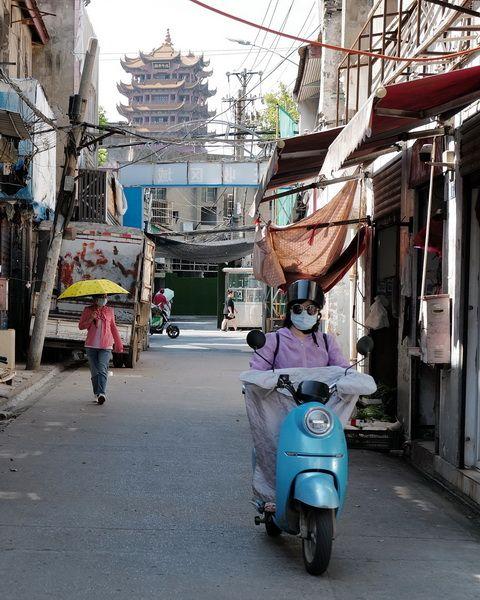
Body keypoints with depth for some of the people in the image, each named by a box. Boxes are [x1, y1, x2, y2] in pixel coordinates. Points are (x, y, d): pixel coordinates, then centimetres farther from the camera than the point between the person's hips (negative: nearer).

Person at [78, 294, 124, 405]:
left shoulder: (109, 311, 10)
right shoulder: (88, 310, 6)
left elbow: (113, 327, 18)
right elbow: (81, 326, 5)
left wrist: (118, 343, 19)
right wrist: (91, 319, -12)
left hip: (106, 346, -1)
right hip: (91, 346, 1)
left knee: (102, 369, -16)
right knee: (94, 371, 4)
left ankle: (102, 394, -27)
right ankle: (96, 394, 15)